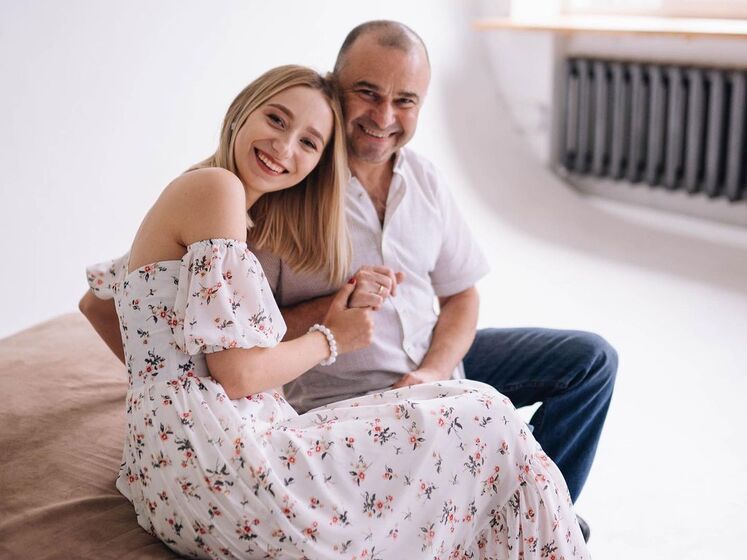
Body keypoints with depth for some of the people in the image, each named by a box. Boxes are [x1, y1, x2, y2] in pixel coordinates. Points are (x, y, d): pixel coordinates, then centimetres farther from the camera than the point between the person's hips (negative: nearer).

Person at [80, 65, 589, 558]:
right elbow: (238, 374, -18)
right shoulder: (216, 187, -13)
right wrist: (331, 340, -2)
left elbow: (95, 303, 26)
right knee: (483, 423, -6)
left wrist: (158, 373, 23)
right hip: (213, 471, -10)